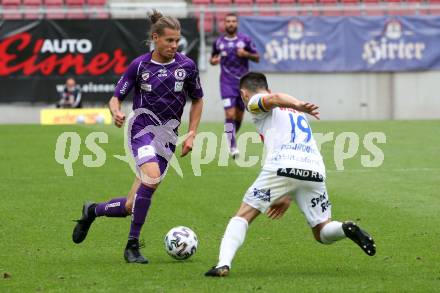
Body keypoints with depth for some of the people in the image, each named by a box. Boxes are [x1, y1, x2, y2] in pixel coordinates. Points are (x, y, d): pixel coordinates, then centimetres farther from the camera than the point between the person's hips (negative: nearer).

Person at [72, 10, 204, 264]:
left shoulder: (187, 66, 1)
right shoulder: (139, 66, -4)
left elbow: (197, 100, 15)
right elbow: (117, 98, 3)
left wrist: (192, 134, 6)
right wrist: (116, 112, -20)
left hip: (168, 136, 3)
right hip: (143, 128, -3)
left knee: (132, 206, 0)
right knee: (152, 177, -33)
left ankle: (93, 211, 32)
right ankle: (133, 246, -21)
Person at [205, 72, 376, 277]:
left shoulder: (255, 103, 15)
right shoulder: (296, 115, 36)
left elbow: (275, 98, -8)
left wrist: (299, 106, -29)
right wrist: (288, 197, 37)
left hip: (282, 168, -5)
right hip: (315, 171, 5)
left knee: (243, 216, 8)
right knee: (322, 233, 15)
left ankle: (223, 264, -10)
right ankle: (346, 229, -17)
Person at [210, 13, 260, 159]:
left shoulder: (245, 40, 1)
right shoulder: (218, 42, 3)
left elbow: (257, 58, 4)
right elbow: (213, 58, 18)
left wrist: (246, 54, -14)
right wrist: (213, 61, -5)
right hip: (227, 83, -1)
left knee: (239, 116, 10)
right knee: (230, 114, -15)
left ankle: (230, 140, 33)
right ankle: (232, 147, -10)